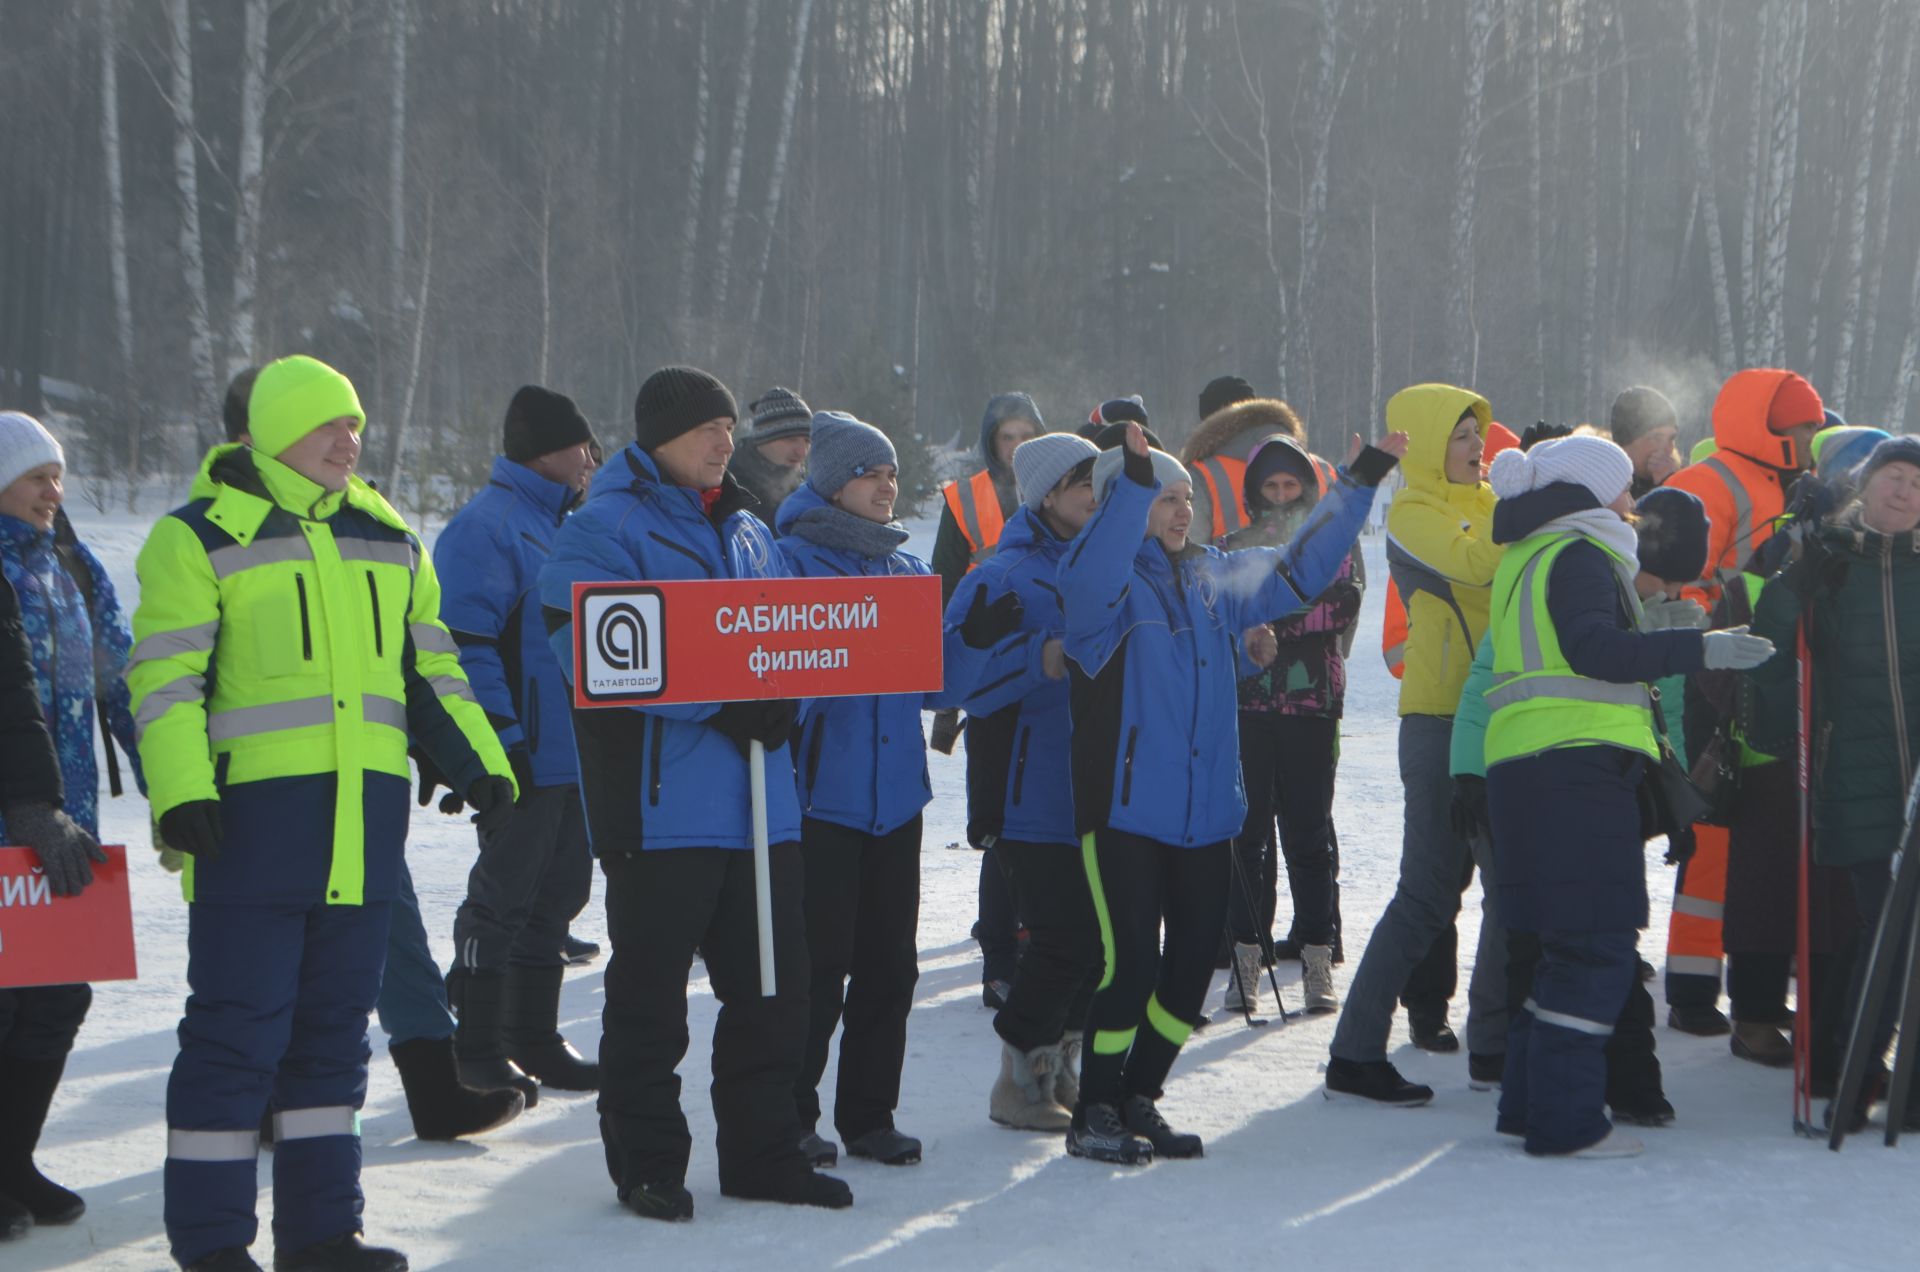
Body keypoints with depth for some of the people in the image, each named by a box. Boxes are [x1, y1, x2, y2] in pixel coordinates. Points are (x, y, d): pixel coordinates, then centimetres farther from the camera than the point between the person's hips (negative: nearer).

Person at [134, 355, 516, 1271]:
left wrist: (479, 765, 11)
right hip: (252, 814, -6)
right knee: (237, 1026, -4)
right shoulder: (202, 536, -2)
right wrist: (181, 789, -17)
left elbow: (430, 669, 21)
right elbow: (165, 678, -6)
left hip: (365, 817, 6)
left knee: (335, 1024, 10)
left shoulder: (388, 540, 16)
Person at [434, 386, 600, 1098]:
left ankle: (534, 1039, 23)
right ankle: (477, 1047, 8)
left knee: (558, 893, 13)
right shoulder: (486, 527, -12)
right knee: (502, 898, -1)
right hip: (528, 757, -9)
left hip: (575, 752, 9)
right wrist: (502, 742, -22)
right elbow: (466, 643, -18)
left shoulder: (562, 524, 18)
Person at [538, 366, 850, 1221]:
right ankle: (646, 1164, 13)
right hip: (658, 801, -7)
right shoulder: (605, 529, -7)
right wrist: (715, 702, -21)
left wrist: (776, 698, -6)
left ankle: (762, 1152, 23)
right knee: (649, 989, 1)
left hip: (760, 802, 7)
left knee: (772, 983, 11)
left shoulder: (748, 534, 17)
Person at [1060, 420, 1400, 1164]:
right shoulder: (1113, 582, -7)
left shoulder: (1215, 579, 14)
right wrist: (1133, 484, -41)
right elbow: (1087, 579, -31)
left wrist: (1362, 482, 24)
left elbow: (1299, 571, 25)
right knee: (1131, 962, -9)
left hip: (1206, 814, 7)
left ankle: (1138, 1101, 25)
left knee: (1192, 964, 9)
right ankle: (1094, 1114, 5)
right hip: (1124, 810, -7)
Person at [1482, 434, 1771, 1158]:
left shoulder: (1526, 557, 21)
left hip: (1522, 768, 10)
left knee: (1558, 943, 17)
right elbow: (1595, 648, -22)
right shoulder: (1578, 555, -7)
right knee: (1597, 945, -7)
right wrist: (1702, 649, -25)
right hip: (1581, 765, -10)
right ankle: (1565, 1121, -7)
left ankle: (1529, 1103, 22)